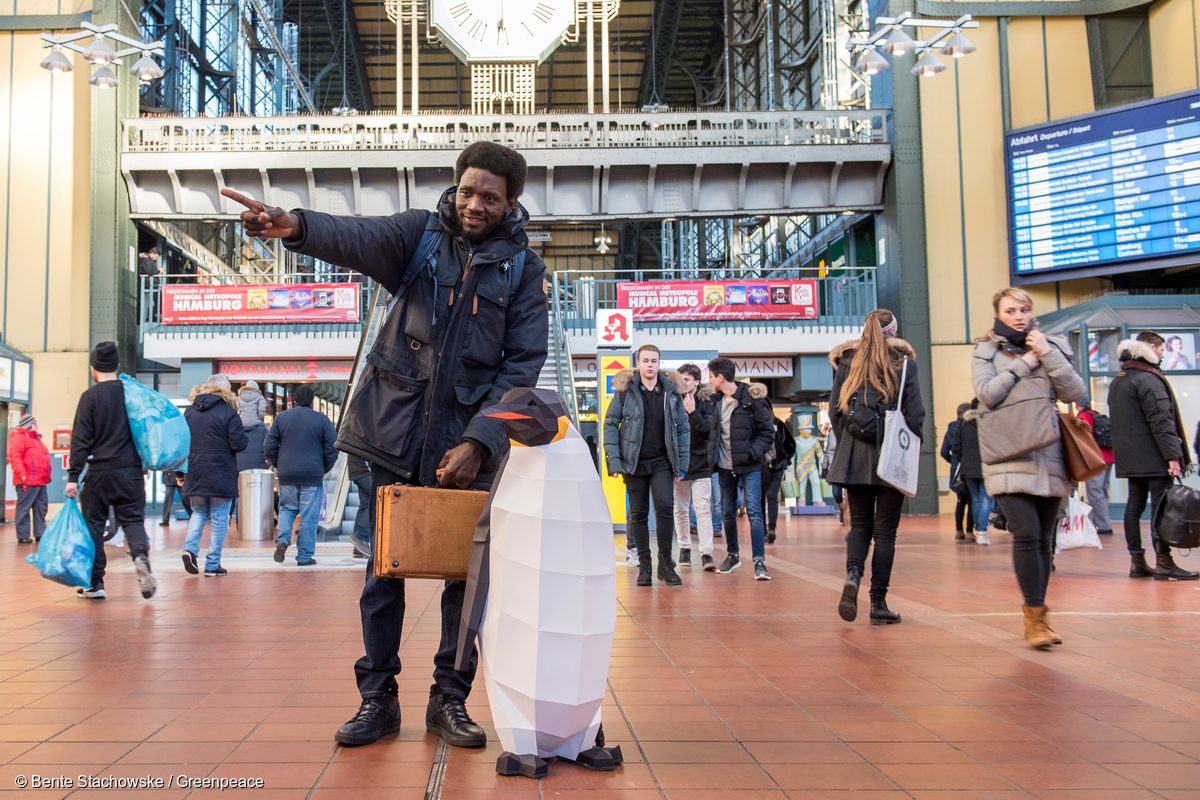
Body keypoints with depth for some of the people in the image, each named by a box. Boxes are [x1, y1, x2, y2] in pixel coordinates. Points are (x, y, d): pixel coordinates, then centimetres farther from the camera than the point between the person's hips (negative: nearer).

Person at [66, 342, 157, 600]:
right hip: (131, 472, 3)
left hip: (100, 472, -2)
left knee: (93, 526, 8)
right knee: (133, 520, 8)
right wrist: (143, 465, 21)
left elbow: (80, 439, -8)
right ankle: (141, 557, -22)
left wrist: (73, 476, -6)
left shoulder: (91, 396, -6)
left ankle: (95, 584, 11)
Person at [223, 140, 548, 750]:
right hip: (396, 430, 0)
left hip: (468, 440, 0)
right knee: (384, 567, 6)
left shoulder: (522, 267, 2)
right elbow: (359, 236, -18)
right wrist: (298, 227, -41)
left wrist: (478, 442, -14)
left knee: (468, 570, 5)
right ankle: (377, 698, 20)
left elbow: (523, 364, -3)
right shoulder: (421, 233, 2)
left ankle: (450, 699, 21)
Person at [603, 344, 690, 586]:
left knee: (665, 507, -13)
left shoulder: (672, 391, 4)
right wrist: (613, 460, -9)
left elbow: (683, 428, 8)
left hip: (662, 462, 0)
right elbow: (610, 424, 0)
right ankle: (644, 565, 15)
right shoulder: (625, 391, 0)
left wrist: (682, 464, 2)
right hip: (634, 462, 0)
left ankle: (665, 562, -1)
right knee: (638, 513, 5)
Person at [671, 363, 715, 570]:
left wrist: (693, 412, -22)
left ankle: (706, 553, -9)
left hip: (700, 464, -2)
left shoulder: (705, 403, 0)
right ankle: (684, 548, 23)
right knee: (681, 510, 10)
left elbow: (709, 428, -14)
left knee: (703, 509, -7)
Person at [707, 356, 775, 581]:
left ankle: (759, 560, -8)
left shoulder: (751, 398, -12)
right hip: (725, 466, 6)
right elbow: (711, 429, 15)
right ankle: (733, 554, 28)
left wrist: (753, 452, -18)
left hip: (749, 466, -6)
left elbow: (768, 432, -9)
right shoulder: (716, 401, 6)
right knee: (729, 512, 13)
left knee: (754, 511, -10)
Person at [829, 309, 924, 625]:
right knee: (885, 529, 4)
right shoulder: (904, 362, -2)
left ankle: (853, 574, -14)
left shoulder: (848, 362, 5)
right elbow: (916, 414, -5)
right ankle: (878, 603, 6)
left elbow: (835, 411, 5)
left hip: (854, 456, 2)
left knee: (860, 524, 13)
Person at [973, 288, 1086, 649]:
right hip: (1009, 459, -3)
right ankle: (1034, 615, -8)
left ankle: (1036, 615, 19)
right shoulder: (986, 351, 7)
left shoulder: (1052, 346, 13)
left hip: (1049, 457, 3)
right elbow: (987, 393, -10)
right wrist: (1023, 363, -6)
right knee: (1026, 534, -16)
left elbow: (1076, 393, 1)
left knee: (1044, 540, 7)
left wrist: (1047, 354, -6)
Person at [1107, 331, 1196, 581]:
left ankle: (1137, 561, 10)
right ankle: (1163, 562, -6)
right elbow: (1161, 420, -19)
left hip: (1129, 457, 9)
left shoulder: (1116, 382, 17)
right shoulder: (1149, 379, -12)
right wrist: (1173, 455, -20)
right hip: (1153, 457, -9)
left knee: (1135, 505, 9)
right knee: (1161, 506, -7)